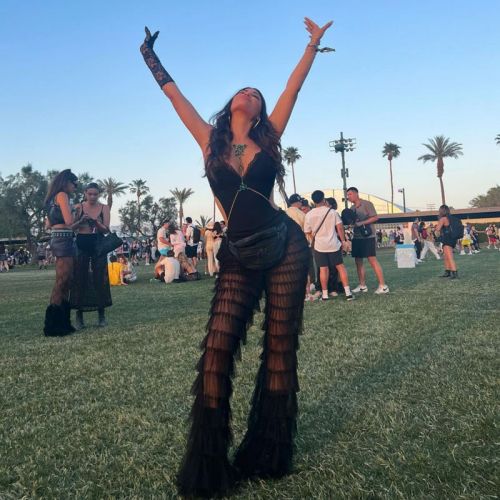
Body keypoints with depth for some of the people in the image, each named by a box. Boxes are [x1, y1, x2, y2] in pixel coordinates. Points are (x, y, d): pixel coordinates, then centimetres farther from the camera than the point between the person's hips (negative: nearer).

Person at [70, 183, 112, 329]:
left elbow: (106, 229, -4)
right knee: (79, 278, -1)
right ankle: (79, 316, 6)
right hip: (81, 244, 0)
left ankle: (101, 315, 11)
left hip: (98, 245, 0)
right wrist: (81, 221, -19)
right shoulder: (78, 207, 2)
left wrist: (96, 222, -22)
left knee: (99, 279, 1)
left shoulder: (104, 208, 3)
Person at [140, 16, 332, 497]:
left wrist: (314, 43, 19)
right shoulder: (210, 139, 9)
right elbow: (174, 94, 17)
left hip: (285, 247, 0)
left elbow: (293, 86, 12)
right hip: (238, 256, 1)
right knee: (217, 347, -9)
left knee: (279, 347, 3)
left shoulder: (268, 137, 7)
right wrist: (150, 55, 25)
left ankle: (269, 454, 18)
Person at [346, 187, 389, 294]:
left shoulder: (367, 204, -6)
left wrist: (362, 223, -19)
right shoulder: (352, 208, 15)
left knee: (372, 260, -10)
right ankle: (362, 285, 15)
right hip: (356, 237, 7)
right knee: (358, 261, 7)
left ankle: (383, 286, -8)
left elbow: (375, 217, -11)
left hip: (367, 237, -7)